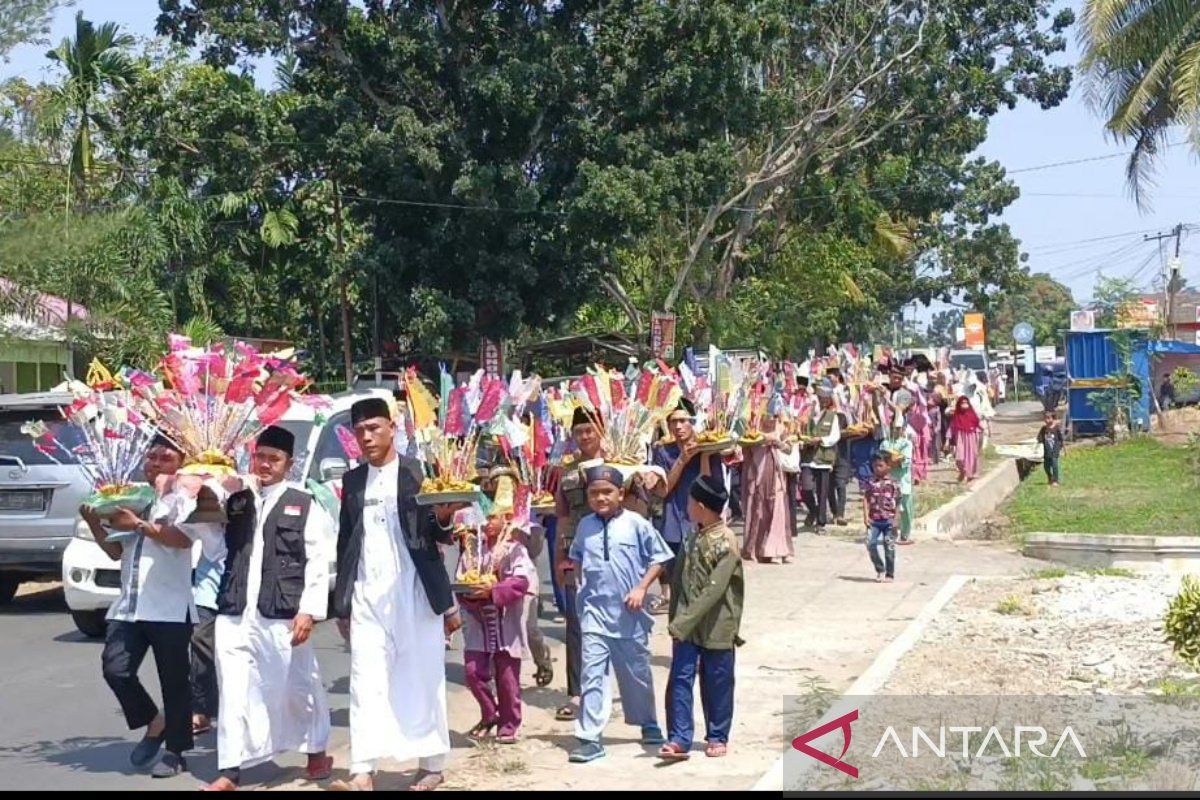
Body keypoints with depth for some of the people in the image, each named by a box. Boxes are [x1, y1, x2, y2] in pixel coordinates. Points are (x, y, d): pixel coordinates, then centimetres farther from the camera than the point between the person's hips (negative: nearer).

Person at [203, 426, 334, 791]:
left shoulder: (304, 505, 3)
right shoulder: (236, 502, 15)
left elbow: (318, 562, -3)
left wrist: (309, 610, -11)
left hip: (282, 614, -3)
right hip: (234, 612, 3)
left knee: (296, 686, 8)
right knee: (234, 691, 1)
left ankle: (317, 750, 29)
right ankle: (230, 770, 6)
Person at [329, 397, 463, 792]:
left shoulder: (420, 472, 0)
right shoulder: (352, 480, 12)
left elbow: (440, 535, -1)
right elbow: (345, 542, 14)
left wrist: (444, 519, -25)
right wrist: (341, 604, 11)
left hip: (415, 593, -3)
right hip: (367, 597, 3)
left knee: (422, 679, 4)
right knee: (366, 682, -4)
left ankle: (431, 765, 13)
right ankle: (363, 774, -7)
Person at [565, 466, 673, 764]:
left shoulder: (637, 524, -6)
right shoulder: (585, 526, 4)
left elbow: (658, 558, -1)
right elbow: (576, 557, 19)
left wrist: (641, 588, -10)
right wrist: (582, 583, 5)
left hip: (629, 614, -1)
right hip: (594, 613, 1)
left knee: (637, 672, 14)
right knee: (592, 675, -5)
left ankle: (649, 725, 36)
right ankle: (590, 738, -3)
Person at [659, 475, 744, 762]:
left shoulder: (725, 543, -16)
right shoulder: (694, 537, 7)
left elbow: (714, 590, -22)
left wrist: (683, 621, -24)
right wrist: (676, 619, 10)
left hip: (716, 627, -6)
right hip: (686, 625, 6)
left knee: (717, 682, 8)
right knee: (680, 678, -1)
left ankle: (718, 737, 22)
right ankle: (679, 739, 1)